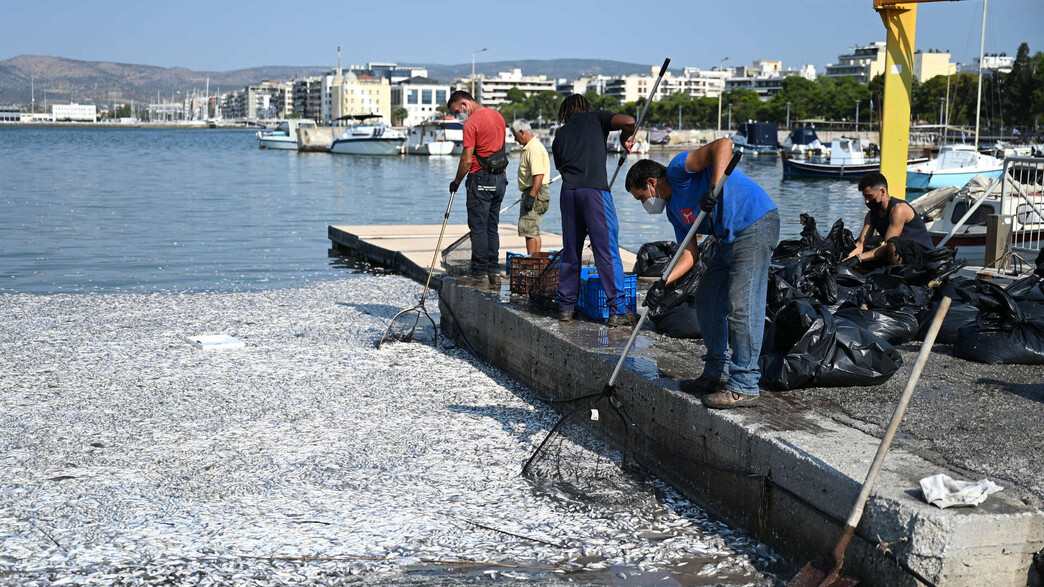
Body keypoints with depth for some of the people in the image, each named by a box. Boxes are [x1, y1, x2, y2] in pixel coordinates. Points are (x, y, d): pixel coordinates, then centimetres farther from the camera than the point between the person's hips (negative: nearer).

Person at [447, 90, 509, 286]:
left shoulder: (471, 123, -13)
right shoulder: (498, 116, 13)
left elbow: (467, 160, -15)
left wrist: (456, 182, -3)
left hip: (481, 179, -8)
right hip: (500, 178, 8)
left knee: (478, 228, -3)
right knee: (492, 227, 11)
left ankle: (479, 273, -2)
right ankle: (494, 272, 11)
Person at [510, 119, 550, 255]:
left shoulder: (534, 148, -16)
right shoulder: (529, 147, 20)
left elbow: (539, 174, -25)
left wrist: (531, 196, -27)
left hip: (535, 193, -11)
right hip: (532, 193, 11)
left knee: (528, 229, -10)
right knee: (533, 231, 13)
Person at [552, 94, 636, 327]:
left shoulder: (560, 135, 22)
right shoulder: (596, 118, 12)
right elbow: (628, 121, -4)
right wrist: (625, 139, 16)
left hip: (568, 192, 4)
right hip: (595, 189, -4)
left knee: (570, 252, 13)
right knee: (608, 251, -4)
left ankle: (566, 307, 17)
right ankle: (617, 311, -7)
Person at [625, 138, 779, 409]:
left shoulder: (678, 169, -7)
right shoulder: (674, 210, 18)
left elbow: (723, 144, -20)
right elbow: (690, 253, 12)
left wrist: (713, 188, -29)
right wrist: (663, 283, 1)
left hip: (755, 226, -11)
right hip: (730, 238, 11)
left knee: (741, 306, -13)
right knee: (708, 300, 14)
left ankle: (744, 387, -10)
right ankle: (717, 374, 24)